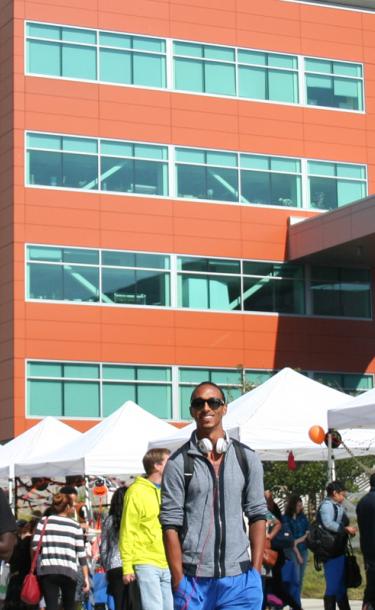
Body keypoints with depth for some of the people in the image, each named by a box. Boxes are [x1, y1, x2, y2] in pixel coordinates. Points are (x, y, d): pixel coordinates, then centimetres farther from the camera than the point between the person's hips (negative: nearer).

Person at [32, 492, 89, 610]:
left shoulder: (44, 521, 7)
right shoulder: (75, 526, 9)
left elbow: (35, 546, -1)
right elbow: (81, 554, 5)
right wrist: (86, 577, 7)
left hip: (47, 570, -1)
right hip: (69, 571, 1)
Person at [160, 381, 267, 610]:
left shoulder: (247, 459, 8)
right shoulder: (178, 463, 0)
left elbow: (257, 515, 9)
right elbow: (170, 525, -2)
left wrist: (256, 571, 1)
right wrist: (179, 581, -8)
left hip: (240, 579, 2)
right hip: (194, 580, -2)